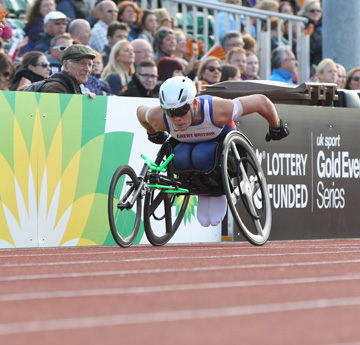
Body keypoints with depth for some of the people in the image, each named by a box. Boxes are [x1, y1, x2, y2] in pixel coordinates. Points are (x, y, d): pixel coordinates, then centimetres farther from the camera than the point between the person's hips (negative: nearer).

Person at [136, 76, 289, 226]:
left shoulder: (217, 110, -41)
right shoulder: (158, 118, -32)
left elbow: (261, 101, -28)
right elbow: (140, 110, -6)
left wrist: (276, 128, -10)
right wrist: (153, 135, 11)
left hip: (221, 141, -3)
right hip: (187, 143, 3)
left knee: (202, 156, -34)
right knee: (181, 158, -31)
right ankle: (202, 191, 0)